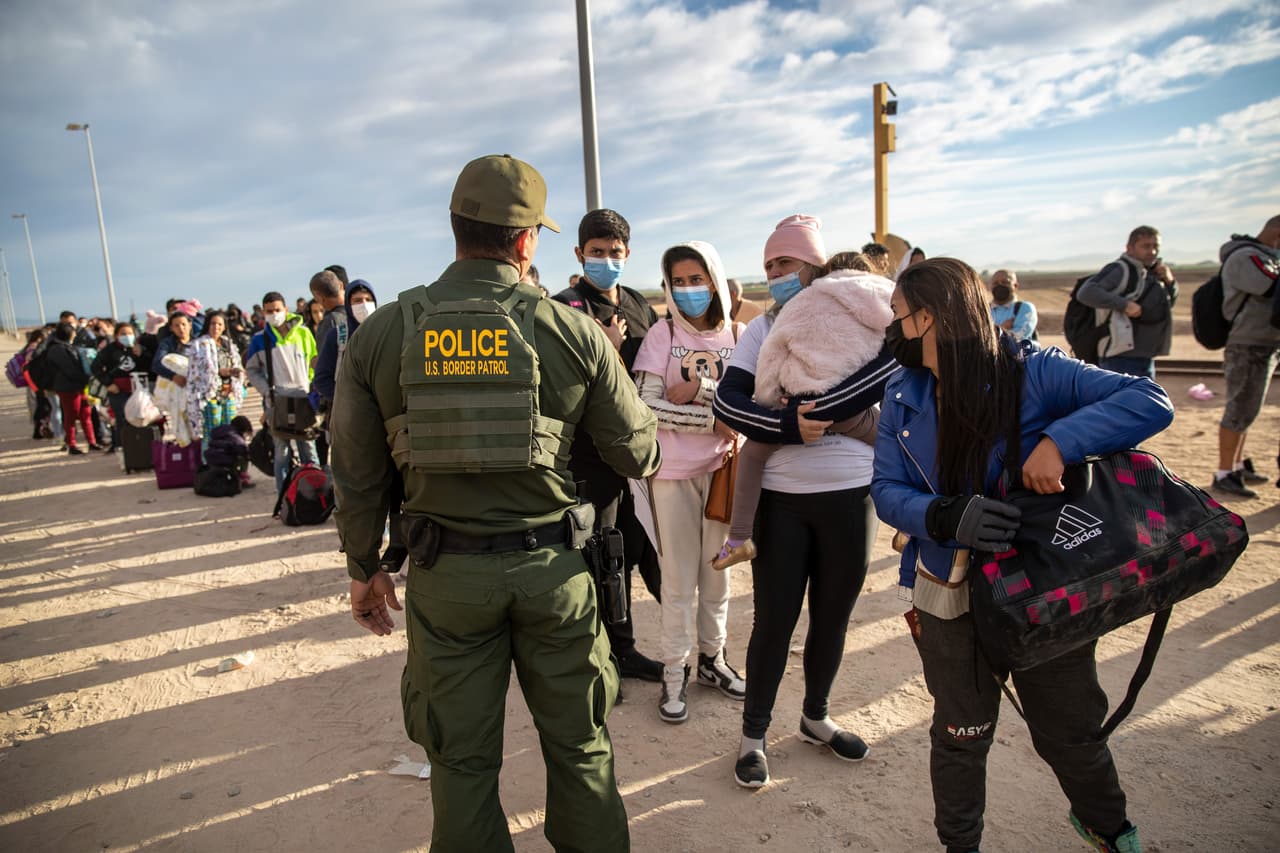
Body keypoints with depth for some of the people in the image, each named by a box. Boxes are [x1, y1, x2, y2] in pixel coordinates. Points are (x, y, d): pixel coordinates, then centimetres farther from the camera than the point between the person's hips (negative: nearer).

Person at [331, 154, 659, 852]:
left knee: (463, 755, 18)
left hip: (446, 574, 1)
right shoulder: (577, 334, -9)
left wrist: (363, 567, 15)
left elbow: (357, 474, 1)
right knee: (578, 744, 19)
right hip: (552, 564, 0)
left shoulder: (380, 333, -5)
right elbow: (639, 456, -3)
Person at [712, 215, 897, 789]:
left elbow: (891, 365, -21)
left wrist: (814, 411, -25)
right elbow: (728, 401, -9)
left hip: (852, 493, 1)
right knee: (775, 621, 5)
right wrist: (790, 426, -22)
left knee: (833, 615, 16)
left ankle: (816, 716, 38)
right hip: (781, 497, -1)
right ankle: (753, 734, 24)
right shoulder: (764, 328, 2)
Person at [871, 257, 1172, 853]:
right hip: (952, 598, 2)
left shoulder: (1030, 372, -16)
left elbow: (1151, 402, -20)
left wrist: (1061, 440, -37)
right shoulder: (902, 397, -4)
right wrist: (945, 516, -27)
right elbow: (886, 489, -6)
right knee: (961, 736, 16)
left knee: (1070, 729, 18)